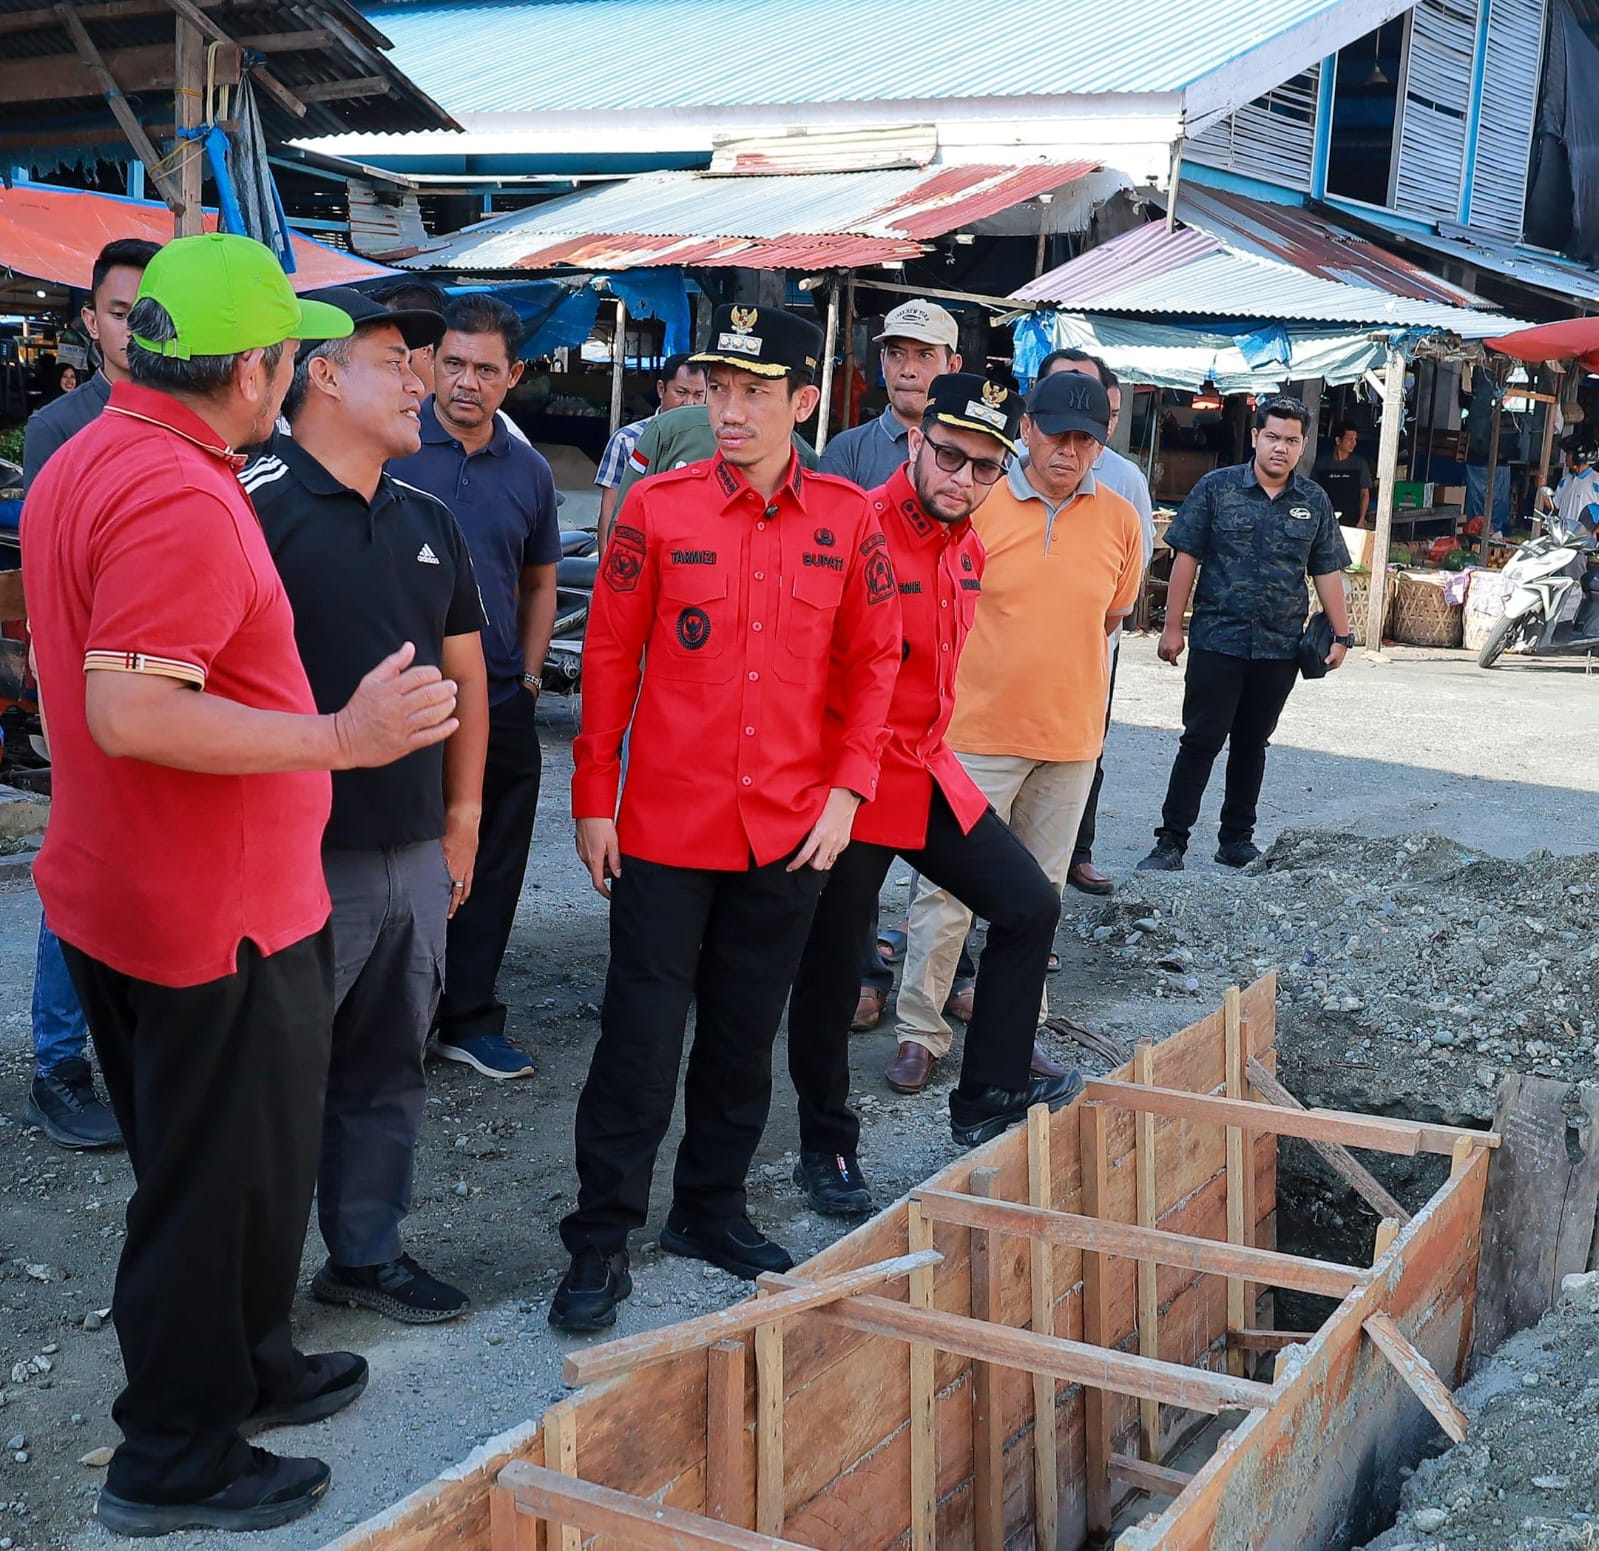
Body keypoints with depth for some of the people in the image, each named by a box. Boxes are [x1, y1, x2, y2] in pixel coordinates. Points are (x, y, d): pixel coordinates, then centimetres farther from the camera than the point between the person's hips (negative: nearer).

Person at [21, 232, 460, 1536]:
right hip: (222, 918, -10)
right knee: (227, 1182, 5)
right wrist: (342, 738, -30)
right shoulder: (183, 499, -25)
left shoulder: (84, 462, 8)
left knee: (191, 1165, 23)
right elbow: (131, 714, -32)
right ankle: (175, 1462, 19)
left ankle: (243, 1366, 41)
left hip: (113, 893, 10)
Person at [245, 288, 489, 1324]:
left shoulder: (428, 521, 12)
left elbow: (465, 673, 19)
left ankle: (368, 1251, 31)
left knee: (389, 1068, 16)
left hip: (417, 853, 7)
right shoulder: (255, 508, -11)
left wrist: (462, 816, 16)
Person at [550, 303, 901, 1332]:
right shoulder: (659, 506, -4)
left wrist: (847, 789, -2)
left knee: (745, 1033, 14)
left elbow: (874, 661, 6)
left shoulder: (849, 518, 1)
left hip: (790, 831, 2)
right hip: (665, 826, -2)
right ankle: (603, 1239, 14)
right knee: (642, 1036, 1)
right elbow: (610, 657, -1)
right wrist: (593, 801, -2)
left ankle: (712, 1210, 31)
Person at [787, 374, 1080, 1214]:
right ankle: (826, 1147, 22)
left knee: (1030, 906, 8)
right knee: (832, 966, 5)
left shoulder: (967, 549, 8)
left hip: (929, 772, 8)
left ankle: (989, 1097, 19)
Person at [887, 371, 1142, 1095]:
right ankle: (919, 1031, 12)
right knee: (948, 890, 0)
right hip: (979, 731, -3)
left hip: (1072, 737, 3)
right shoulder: (976, 506, -7)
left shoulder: (1119, 520, 1)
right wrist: (999, 666, 2)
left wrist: (1053, 666, 11)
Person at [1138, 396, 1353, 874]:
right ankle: (1171, 842, 0)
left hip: (1280, 648, 3)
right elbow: (1187, 558, -1)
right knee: (1201, 741, -3)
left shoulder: (1315, 502, 8)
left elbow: (1328, 572, 11)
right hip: (1217, 639, -3)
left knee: (1252, 744, 12)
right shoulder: (1217, 487, -1)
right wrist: (1172, 627, -4)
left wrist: (1341, 634, 7)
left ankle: (1237, 839, 22)